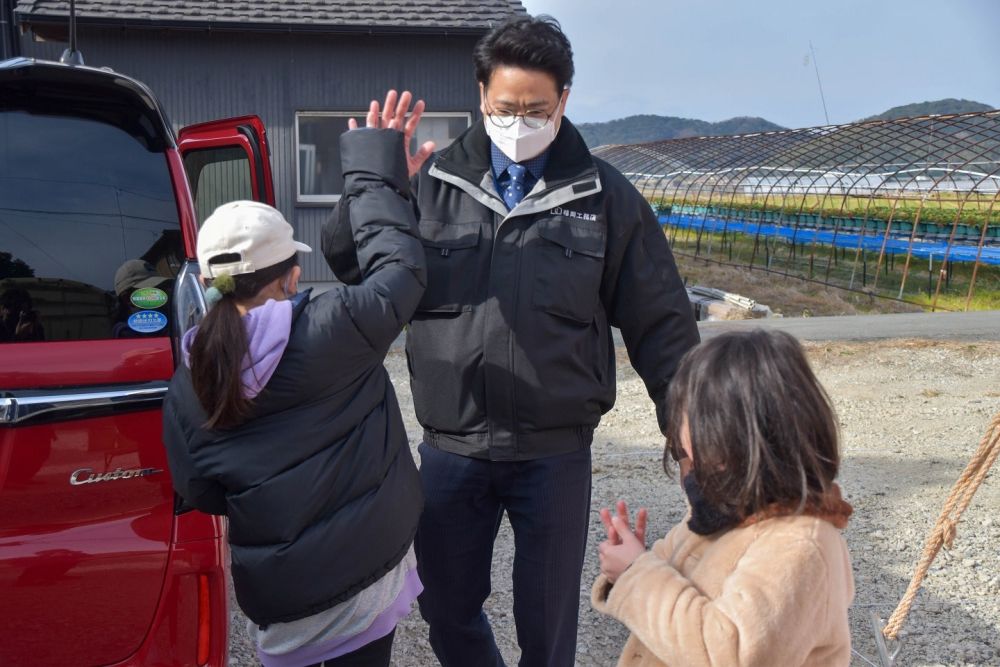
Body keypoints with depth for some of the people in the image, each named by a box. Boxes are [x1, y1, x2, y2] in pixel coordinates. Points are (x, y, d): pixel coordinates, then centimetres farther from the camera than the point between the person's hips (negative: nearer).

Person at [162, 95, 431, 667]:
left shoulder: (185, 388, -4)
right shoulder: (333, 329, -17)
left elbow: (201, 495, 3)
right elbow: (400, 268, -3)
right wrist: (374, 172, 6)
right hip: (366, 572, -2)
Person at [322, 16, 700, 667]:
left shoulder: (606, 197, -3)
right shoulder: (434, 184, -1)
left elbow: (660, 324, 1)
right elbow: (345, 261, -1)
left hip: (557, 453, -1)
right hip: (451, 449, 2)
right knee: (448, 607, 18)